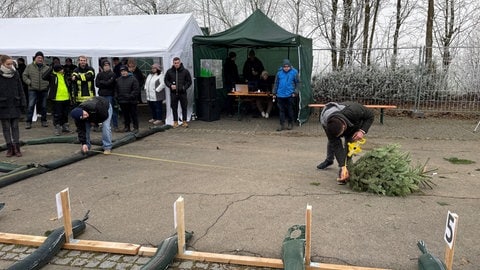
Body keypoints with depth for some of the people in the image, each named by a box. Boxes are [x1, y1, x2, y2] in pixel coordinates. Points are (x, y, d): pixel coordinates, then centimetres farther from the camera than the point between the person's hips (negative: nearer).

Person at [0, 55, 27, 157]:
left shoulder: (15, 74, 3)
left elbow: (20, 90, 7)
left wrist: (23, 103, 3)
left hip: (15, 105, 2)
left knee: (15, 127, 6)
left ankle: (17, 147, 11)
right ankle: (9, 148, 12)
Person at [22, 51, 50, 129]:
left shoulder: (46, 68, 9)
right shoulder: (30, 67, 5)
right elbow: (24, 76, 7)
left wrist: (48, 83, -4)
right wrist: (29, 82, -6)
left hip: (44, 90, 2)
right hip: (33, 90, -2)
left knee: (43, 106, 9)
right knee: (31, 106, -5)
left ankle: (44, 121, 20)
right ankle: (28, 122, 1)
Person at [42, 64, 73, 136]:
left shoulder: (65, 76, 12)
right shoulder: (52, 76, -4)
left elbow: (69, 87, 18)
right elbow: (44, 77, -24)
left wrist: (71, 98, 16)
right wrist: (51, 68, -20)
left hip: (66, 99, 5)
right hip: (57, 99, -5)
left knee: (65, 114, 15)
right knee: (57, 115, -1)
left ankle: (65, 126, 28)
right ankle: (57, 128, 9)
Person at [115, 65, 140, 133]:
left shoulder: (133, 79, -4)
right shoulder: (118, 80, 12)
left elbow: (136, 89, -9)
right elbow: (116, 90, 17)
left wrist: (131, 96, -16)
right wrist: (117, 97, 5)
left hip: (131, 101, -5)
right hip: (122, 101, 5)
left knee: (134, 114, 1)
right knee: (125, 114, 13)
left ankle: (135, 127, 7)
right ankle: (127, 126, 23)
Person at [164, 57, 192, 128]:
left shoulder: (185, 71, 0)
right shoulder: (169, 71, 4)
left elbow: (189, 81, 6)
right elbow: (166, 80, 13)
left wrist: (184, 87, -9)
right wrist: (170, 85, -6)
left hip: (182, 93, -1)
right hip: (173, 93, 1)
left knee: (184, 107, 5)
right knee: (174, 108, 6)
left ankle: (184, 121, 16)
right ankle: (175, 122, 16)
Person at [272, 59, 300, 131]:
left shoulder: (294, 72, -4)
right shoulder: (279, 73, 1)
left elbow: (298, 83, 2)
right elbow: (276, 83, 9)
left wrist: (295, 92, -6)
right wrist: (274, 93, 9)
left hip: (290, 95, -2)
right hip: (280, 95, 2)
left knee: (290, 110, 7)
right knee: (281, 110, 4)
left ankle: (290, 124, 22)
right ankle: (282, 125, 10)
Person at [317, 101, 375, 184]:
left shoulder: (353, 110, -48)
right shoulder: (326, 124, -40)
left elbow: (370, 115, -27)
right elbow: (336, 146, -34)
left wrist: (362, 131, -40)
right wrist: (343, 167, -39)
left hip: (355, 125, -1)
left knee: (349, 143, -18)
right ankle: (329, 160, 40)